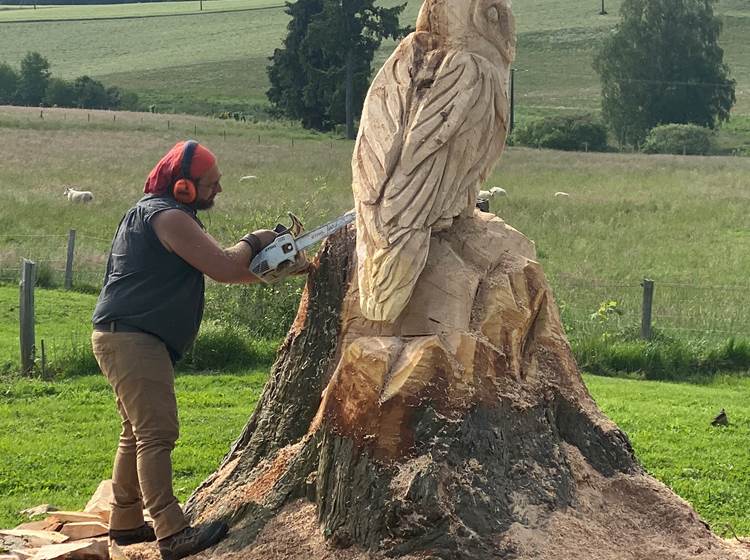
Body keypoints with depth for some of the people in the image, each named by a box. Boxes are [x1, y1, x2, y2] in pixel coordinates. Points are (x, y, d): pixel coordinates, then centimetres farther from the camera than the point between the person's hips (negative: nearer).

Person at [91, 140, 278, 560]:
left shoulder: (176, 217, 18)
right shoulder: (168, 218, -16)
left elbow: (216, 266, 21)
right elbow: (224, 268, -18)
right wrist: (252, 243, 2)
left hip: (134, 340, 11)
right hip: (131, 339, -11)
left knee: (140, 432, 17)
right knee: (158, 434, -16)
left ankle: (126, 522, 25)